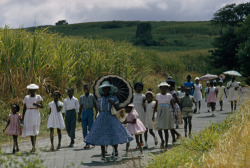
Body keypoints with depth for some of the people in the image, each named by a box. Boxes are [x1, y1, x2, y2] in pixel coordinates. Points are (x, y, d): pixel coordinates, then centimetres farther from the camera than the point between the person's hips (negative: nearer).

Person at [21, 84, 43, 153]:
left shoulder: (38, 97, 3)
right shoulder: (26, 97, 10)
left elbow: (42, 106, -3)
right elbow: (24, 108, 11)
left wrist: (36, 104, -22)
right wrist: (22, 118, 7)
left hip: (35, 114, -2)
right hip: (28, 115, 2)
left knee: (34, 131, -7)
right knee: (30, 131, -5)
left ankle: (33, 146, -1)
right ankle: (33, 147, -5)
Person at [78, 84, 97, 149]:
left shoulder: (92, 96, 5)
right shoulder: (81, 97, 13)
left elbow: (95, 105, 6)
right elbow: (81, 107, 16)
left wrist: (96, 114, -3)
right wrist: (79, 116, 11)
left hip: (90, 111, -3)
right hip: (84, 112, 3)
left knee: (90, 127, -9)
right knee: (84, 129, -1)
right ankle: (87, 143, 4)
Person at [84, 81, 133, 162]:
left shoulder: (114, 98, 1)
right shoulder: (100, 99, 10)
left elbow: (117, 109, -6)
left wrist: (112, 103, -19)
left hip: (111, 119, -3)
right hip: (102, 119, 3)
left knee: (114, 135, -7)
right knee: (101, 137, -1)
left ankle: (116, 151, 22)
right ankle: (103, 155, 6)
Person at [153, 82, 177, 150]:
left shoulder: (169, 95, 3)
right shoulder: (158, 95, 6)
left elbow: (172, 105, 4)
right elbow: (156, 106, 10)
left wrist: (175, 113, -7)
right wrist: (153, 115, 7)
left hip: (167, 113, -1)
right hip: (160, 113, 1)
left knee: (166, 129, -1)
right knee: (159, 128, -6)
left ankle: (166, 144, 5)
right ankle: (162, 140, 20)